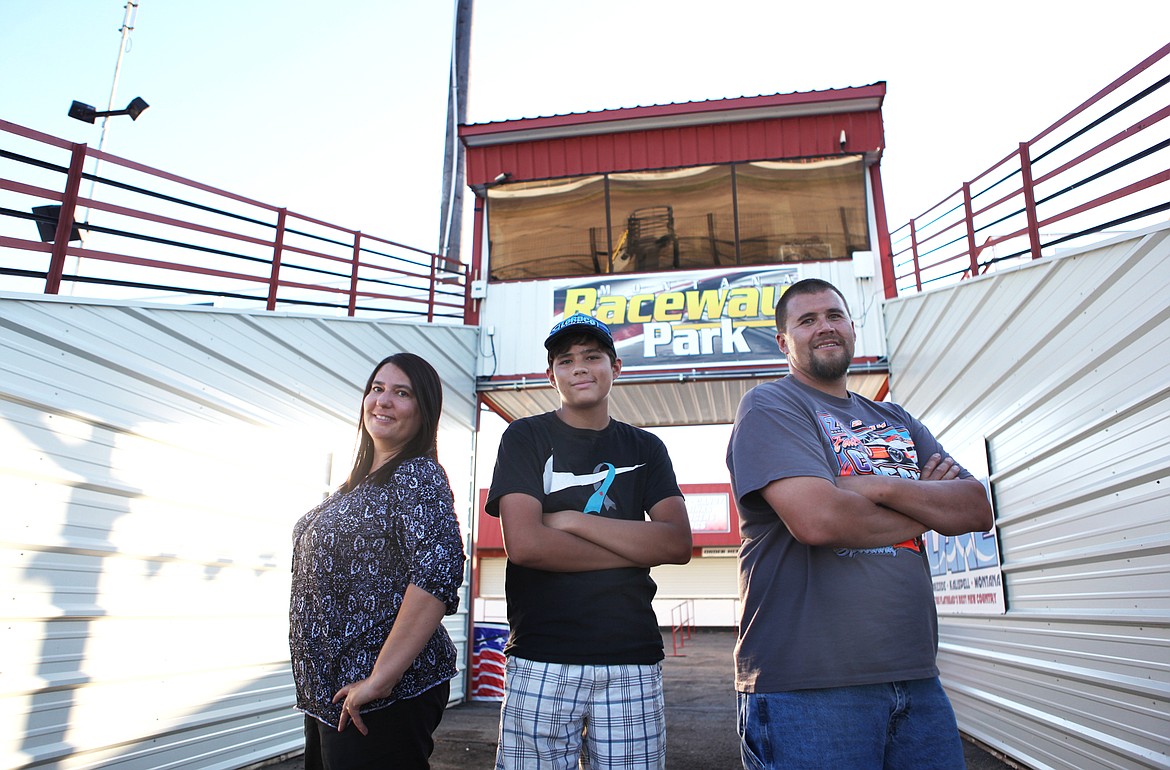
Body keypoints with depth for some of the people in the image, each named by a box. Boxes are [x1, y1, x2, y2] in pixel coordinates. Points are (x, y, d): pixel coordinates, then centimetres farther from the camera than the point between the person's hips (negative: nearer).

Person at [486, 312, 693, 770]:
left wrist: (573, 521, -10)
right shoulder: (525, 438, 4)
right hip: (542, 660, -2)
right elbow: (524, 544, -11)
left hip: (633, 658, 2)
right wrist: (637, 549, -6)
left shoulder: (645, 449, 12)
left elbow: (678, 544, -2)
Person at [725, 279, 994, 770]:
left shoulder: (895, 421, 18)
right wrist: (927, 511, -3)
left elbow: (978, 509, 7)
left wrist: (883, 489, -12)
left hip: (916, 676, 7)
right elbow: (816, 518, -20)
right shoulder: (770, 406, -4)